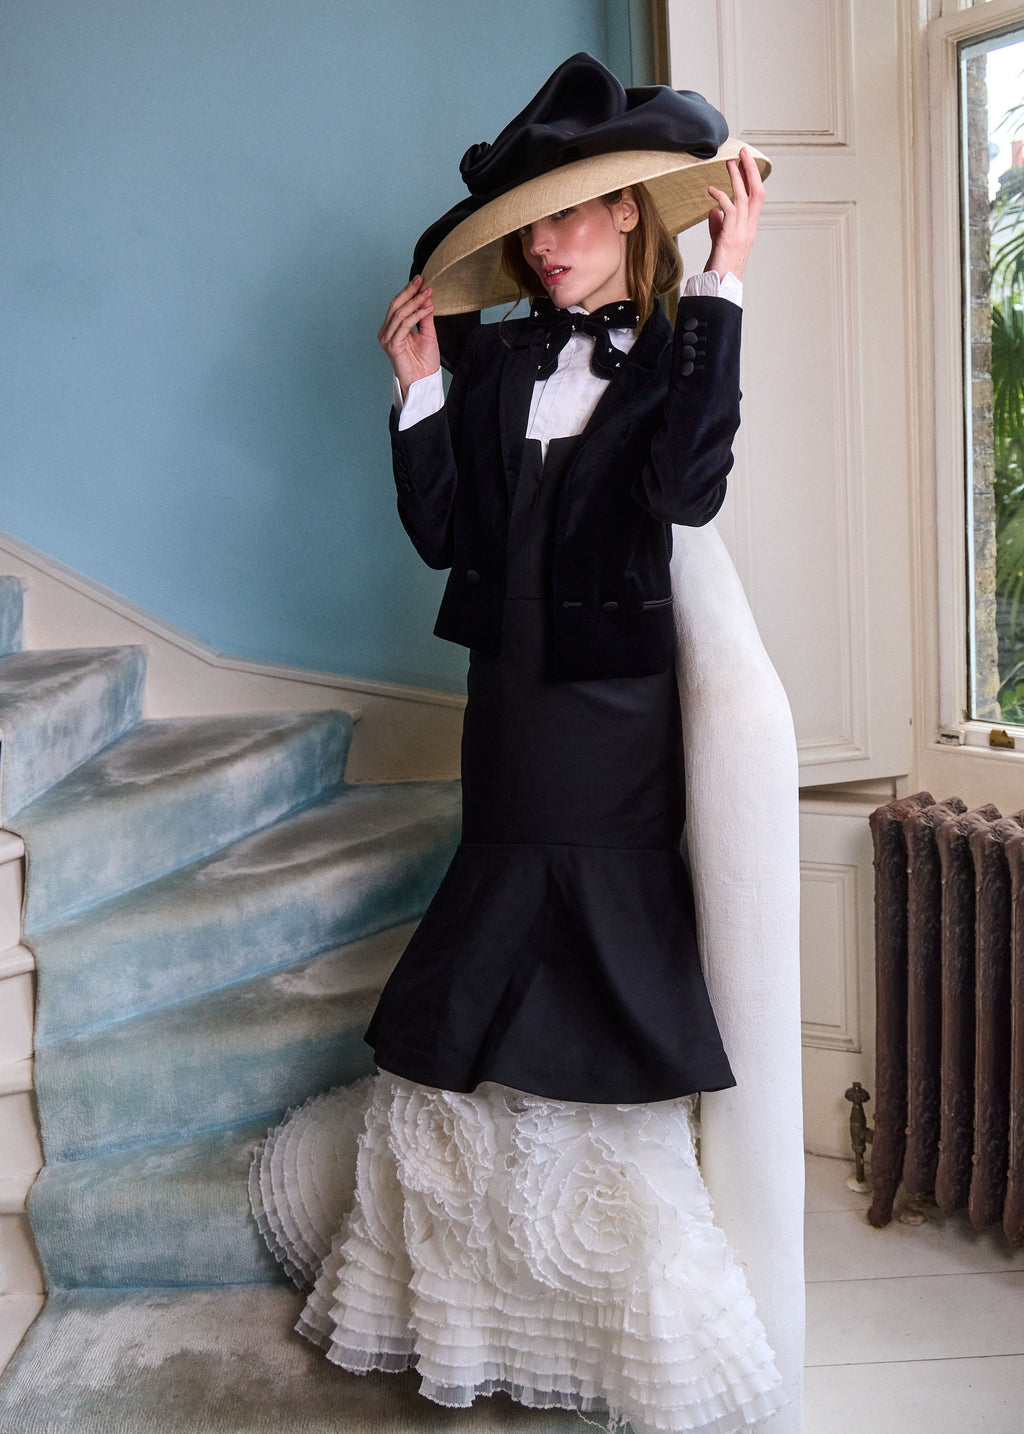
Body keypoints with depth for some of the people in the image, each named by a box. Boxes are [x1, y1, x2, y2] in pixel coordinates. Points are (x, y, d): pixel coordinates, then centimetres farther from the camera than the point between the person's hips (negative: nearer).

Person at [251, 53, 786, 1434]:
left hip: (614, 724, -4)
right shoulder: (491, 363, 9)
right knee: (468, 1039, 12)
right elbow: (441, 534, 4)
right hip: (510, 717, 5)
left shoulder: (674, 357, -1)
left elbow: (687, 489, -22)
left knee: (601, 1050, 3)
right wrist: (420, 390, -5)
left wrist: (722, 284, -19)